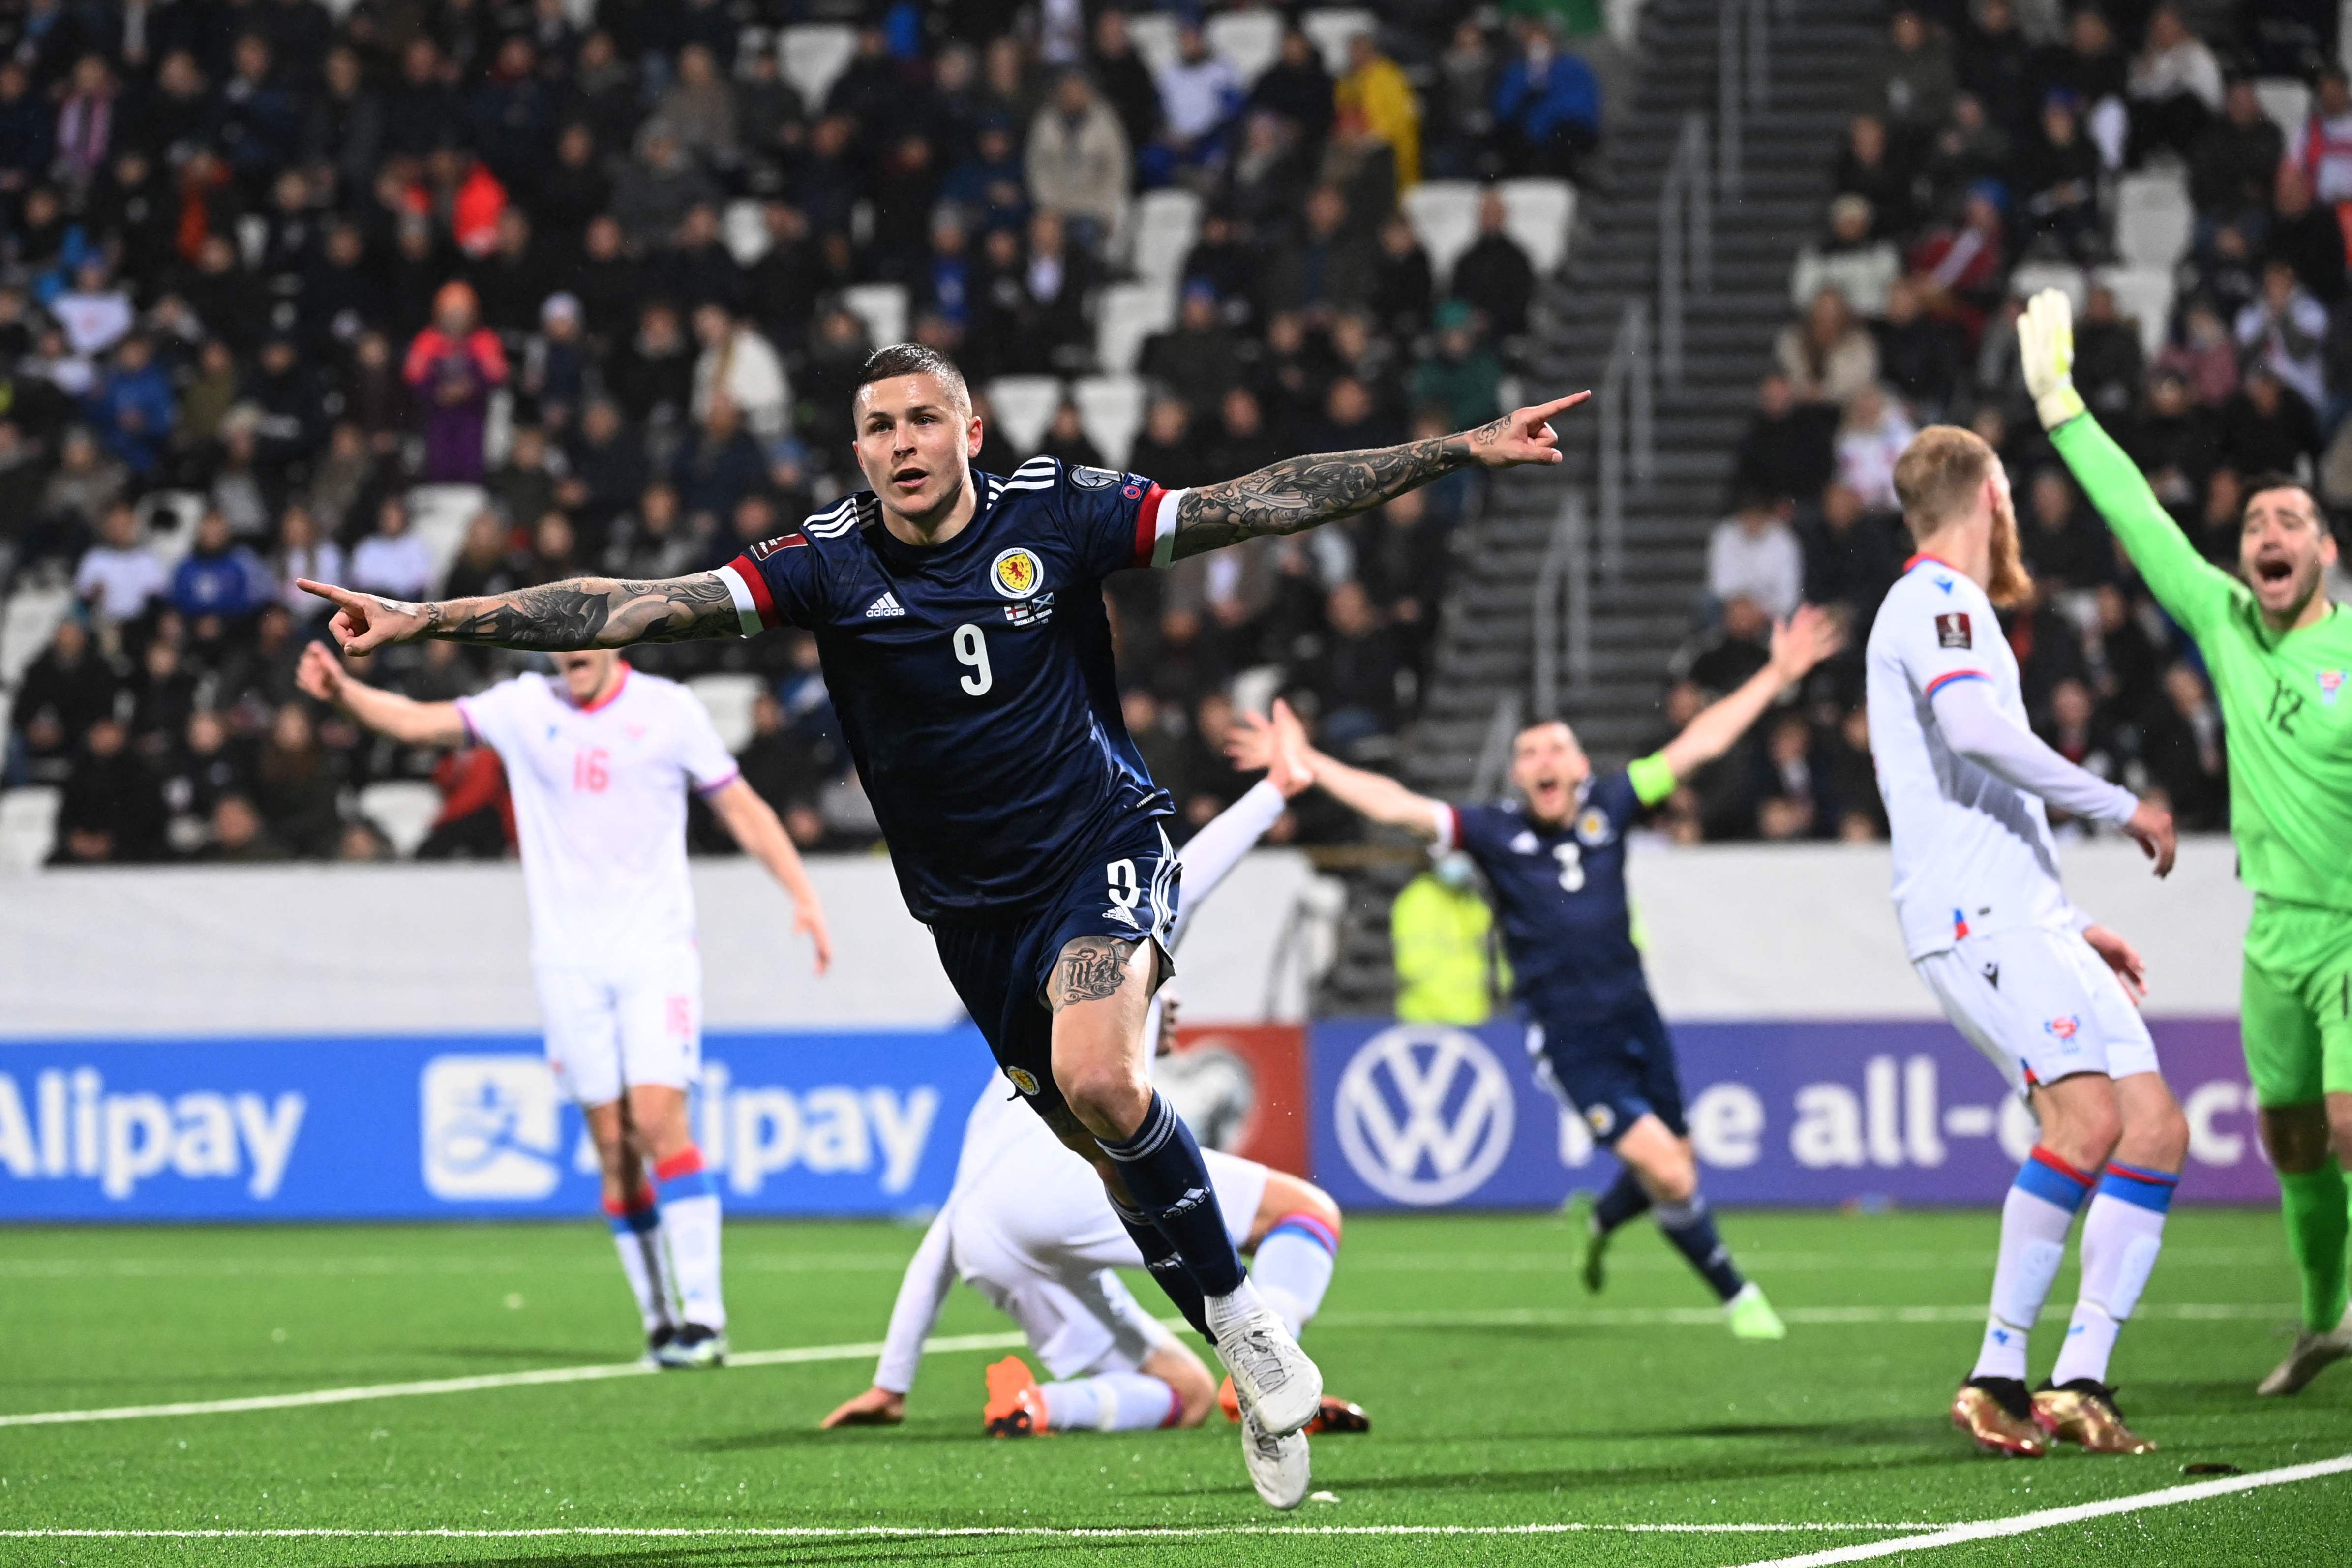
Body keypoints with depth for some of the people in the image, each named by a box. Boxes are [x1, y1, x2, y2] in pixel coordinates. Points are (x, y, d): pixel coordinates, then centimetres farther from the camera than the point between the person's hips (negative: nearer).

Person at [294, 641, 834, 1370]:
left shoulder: (670, 710, 1)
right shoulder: (525, 708, 5)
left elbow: (742, 808, 7)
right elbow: (415, 721, 0)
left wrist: (803, 895, -1)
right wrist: (343, 690, -18)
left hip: (655, 949, -2)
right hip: (567, 959, 2)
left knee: (659, 1119, -16)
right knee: (614, 1146, 0)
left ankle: (704, 1313, -16)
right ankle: (659, 1321, 8)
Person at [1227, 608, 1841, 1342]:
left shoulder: (1607, 808, 3)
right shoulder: (1496, 833, -5)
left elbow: (1696, 745, 7)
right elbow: (1396, 806, -10)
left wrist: (1777, 675, 7)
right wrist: (1305, 763, -18)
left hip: (1634, 1019, 4)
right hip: (1566, 1040, -4)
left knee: (1672, 1168, 12)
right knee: (1667, 1173, -13)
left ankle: (1600, 1221, 45)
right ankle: (1736, 1295, 6)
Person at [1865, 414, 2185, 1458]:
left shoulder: (1948, 608, 28)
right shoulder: (1936, 600, -4)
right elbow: (1973, 727, -24)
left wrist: (2073, 927, 30)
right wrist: (2119, 805, -16)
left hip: (2024, 917, 10)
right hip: (1973, 916, -10)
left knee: (2156, 1128, -1)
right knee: (2087, 1119, -23)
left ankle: (2080, 1381, -4)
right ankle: (1999, 1372, -19)